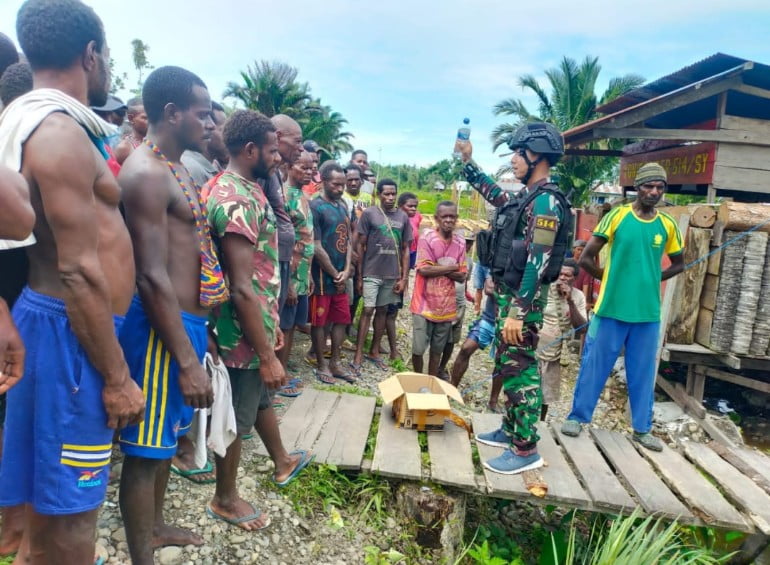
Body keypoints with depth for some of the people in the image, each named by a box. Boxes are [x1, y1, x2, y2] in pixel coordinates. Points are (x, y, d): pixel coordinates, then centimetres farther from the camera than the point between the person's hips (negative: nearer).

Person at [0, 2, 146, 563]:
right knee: (70, 506, 4)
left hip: (61, 324, 10)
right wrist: (117, 377, -17)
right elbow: (79, 271, -21)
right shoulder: (59, 131, -18)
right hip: (71, 333, -10)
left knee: (54, 497, 23)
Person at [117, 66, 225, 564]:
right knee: (147, 447, 4)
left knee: (168, 432, 23)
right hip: (162, 327, -10)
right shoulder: (146, 172, -17)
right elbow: (152, 277, -23)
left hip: (187, 320, 10)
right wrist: (187, 361, -23)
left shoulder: (178, 169, 14)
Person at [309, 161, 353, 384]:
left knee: (341, 319, 13)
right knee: (319, 321, 5)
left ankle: (335, 363, 26)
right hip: (323, 276, -8)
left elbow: (347, 241, 12)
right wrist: (335, 274, -10)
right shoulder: (315, 207, -12)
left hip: (341, 276, 8)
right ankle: (321, 365, 17)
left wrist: (346, 270, -2)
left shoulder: (343, 206, 11)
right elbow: (316, 248, -16)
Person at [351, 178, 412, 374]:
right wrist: (359, 275, -4)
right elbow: (360, 245, -2)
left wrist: (404, 278, 3)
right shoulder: (369, 214, -5)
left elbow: (405, 249, 8)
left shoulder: (403, 217, 5)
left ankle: (374, 351, 23)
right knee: (368, 310, -4)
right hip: (371, 273, -3)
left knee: (383, 311, 11)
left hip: (392, 274, 4)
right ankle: (358, 355, 2)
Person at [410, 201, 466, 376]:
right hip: (424, 304, -4)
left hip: (446, 306, 4)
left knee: (437, 350, 14)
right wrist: (451, 267, -9)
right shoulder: (427, 238, -9)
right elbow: (424, 269, -17)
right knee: (418, 349, 1)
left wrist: (438, 269, -14)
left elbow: (462, 277, 2)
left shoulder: (460, 242, 3)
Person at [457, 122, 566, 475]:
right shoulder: (528, 196, 12)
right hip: (507, 294, 10)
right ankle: (510, 430, 31)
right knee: (506, 367, 17)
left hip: (521, 299, -10)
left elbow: (537, 262, -24)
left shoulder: (546, 201, -17)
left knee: (519, 371, -4)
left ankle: (526, 449, 7)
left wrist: (518, 312, -27)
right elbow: (496, 196, 33)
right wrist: (468, 162, 30)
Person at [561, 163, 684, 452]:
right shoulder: (617, 216, -6)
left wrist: (652, 279, 7)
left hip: (648, 312, 3)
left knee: (643, 372, 12)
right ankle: (577, 416, 21)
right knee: (594, 366, 6)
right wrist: (609, 277, 3)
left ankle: (642, 428, 25)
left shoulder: (668, 225, 5)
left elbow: (678, 264, 19)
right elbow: (586, 259, -5)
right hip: (611, 308, -3)